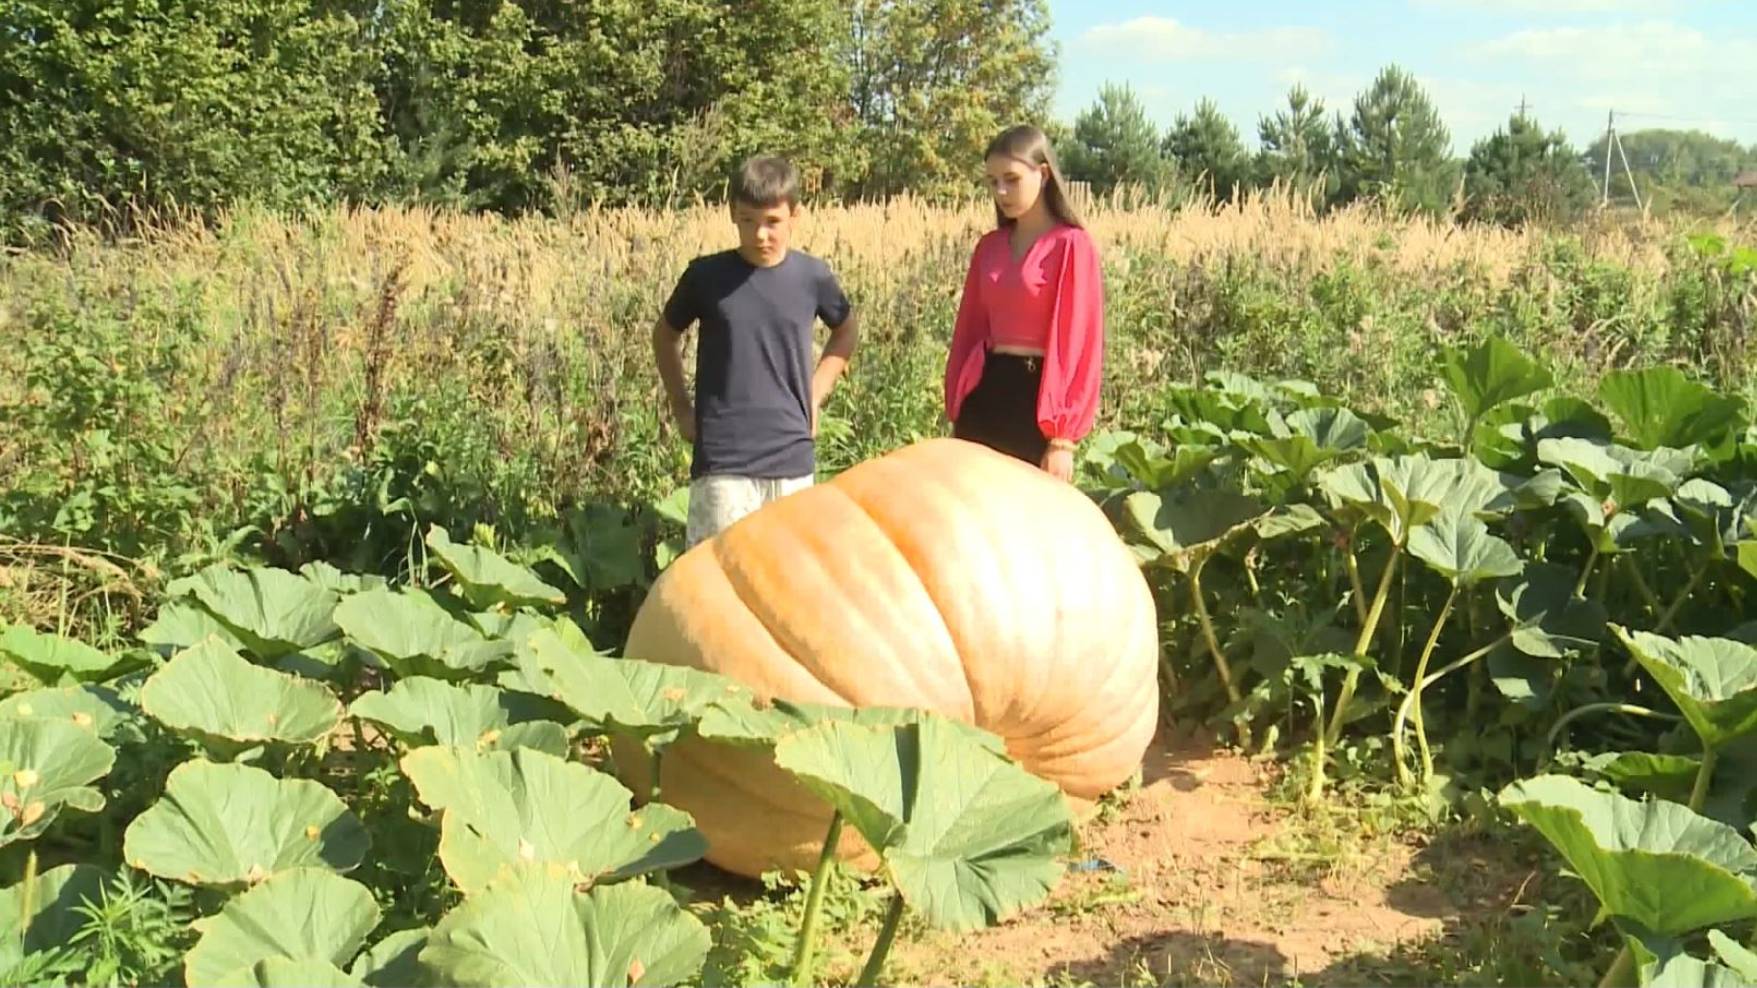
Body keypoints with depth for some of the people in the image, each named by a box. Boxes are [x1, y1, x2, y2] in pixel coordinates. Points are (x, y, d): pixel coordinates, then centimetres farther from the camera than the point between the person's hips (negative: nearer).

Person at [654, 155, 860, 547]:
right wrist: (681, 406, 7)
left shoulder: (812, 276, 0)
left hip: (791, 457, 2)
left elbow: (847, 330, 18)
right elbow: (665, 334, 13)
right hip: (721, 459, -2)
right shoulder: (706, 275, -4)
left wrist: (815, 394, 8)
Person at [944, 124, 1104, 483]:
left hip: (1037, 397, -6)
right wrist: (956, 413, 10)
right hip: (984, 393, 6)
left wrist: (1063, 438, -14)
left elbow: (1079, 342, -10)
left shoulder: (1072, 245, -7)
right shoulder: (989, 246, 12)